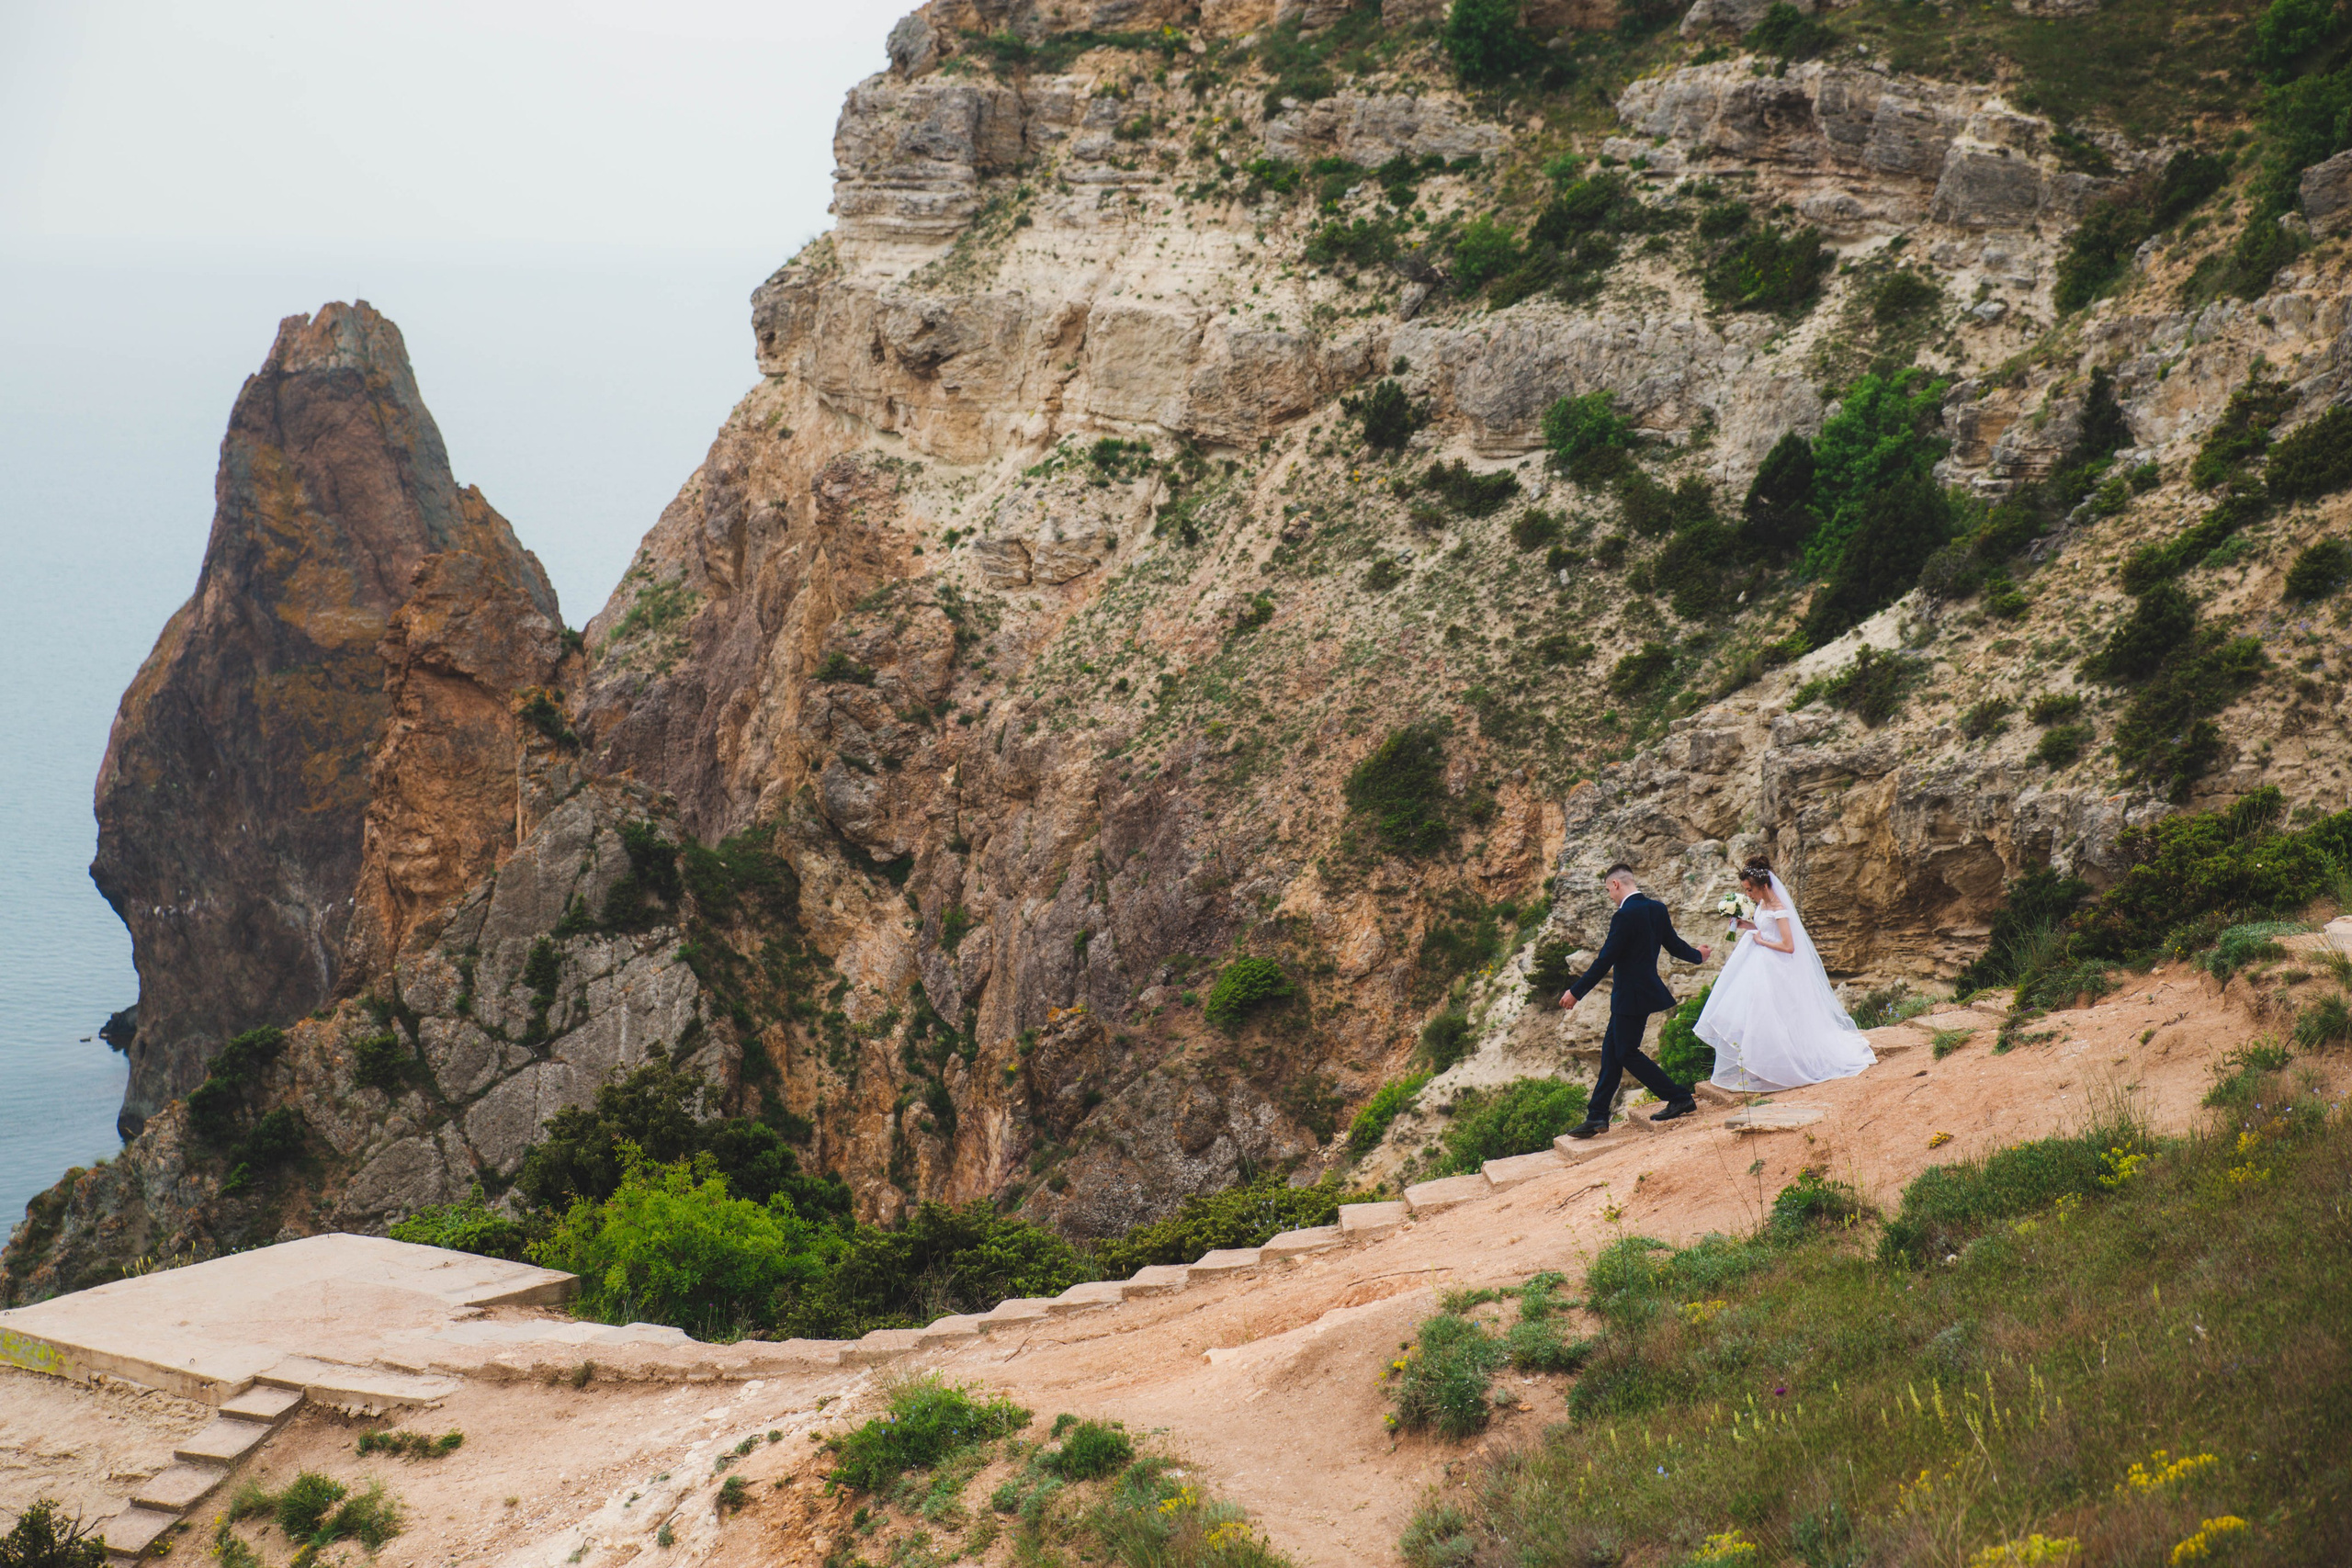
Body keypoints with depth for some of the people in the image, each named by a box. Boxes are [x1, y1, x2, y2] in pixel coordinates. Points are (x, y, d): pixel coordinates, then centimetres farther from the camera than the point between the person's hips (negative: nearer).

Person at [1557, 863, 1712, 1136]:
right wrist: (1697, 955, 38)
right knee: (1611, 1050, 12)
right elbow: (1674, 944, 15)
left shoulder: (1625, 916, -21)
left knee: (1627, 1054, 1)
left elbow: (1605, 961, -20)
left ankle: (1680, 1098, 4)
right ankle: (1597, 1116, 15)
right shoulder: (1657, 908, 5)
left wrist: (1575, 992, -13)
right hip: (1647, 988, 10)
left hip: (1631, 996, -10)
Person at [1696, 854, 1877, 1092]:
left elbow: (1788, 946, -24)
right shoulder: (1762, 903, 6)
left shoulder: (1779, 909, -20)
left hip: (1777, 971, -9)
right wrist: (1750, 927, 3)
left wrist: (1761, 941, -15)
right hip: (1760, 965, 9)